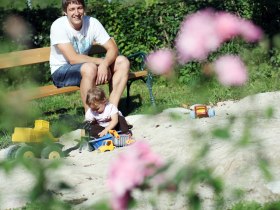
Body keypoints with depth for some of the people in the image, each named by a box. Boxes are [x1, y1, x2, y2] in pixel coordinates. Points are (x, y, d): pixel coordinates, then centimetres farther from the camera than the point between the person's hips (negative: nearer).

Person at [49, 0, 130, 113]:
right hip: (61, 72, -6)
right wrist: (101, 61, -25)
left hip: (84, 67, 6)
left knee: (123, 62, -10)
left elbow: (113, 48, -11)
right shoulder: (58, 26, -21)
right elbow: (73, 59, -27)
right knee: (90, 68, -37)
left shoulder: (92, 22, -7)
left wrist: (104, 64, -32)